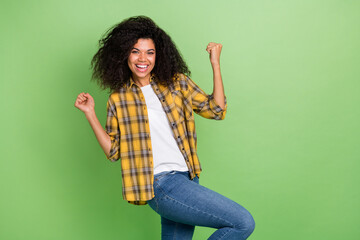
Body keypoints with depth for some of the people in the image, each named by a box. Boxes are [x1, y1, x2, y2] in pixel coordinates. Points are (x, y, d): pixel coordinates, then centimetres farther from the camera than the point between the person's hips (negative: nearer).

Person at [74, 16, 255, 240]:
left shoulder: (177, 83, 9)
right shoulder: (118, 99, 5)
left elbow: (216, 110, 7)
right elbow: (113, 150, 5)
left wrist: (216, 64, 2)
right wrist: (90, 114, -2)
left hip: (187, 179, 5)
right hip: (161, 183, -5)